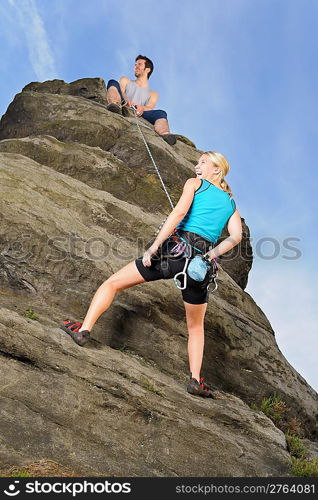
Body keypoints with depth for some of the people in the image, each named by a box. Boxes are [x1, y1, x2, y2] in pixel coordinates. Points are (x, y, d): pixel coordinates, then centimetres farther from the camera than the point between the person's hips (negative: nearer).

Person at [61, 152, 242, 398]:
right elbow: (236, 236, 2)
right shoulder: (231, 202, 22)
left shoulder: (194, 183, 9)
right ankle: (196, 380, 14)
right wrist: (211, 255, 4)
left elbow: (179, 212, -10)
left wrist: (154, 247, -13)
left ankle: (84, 329, 0)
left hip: (175, 249, -4)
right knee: (196, 327, 23)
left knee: (113, 283, 10)